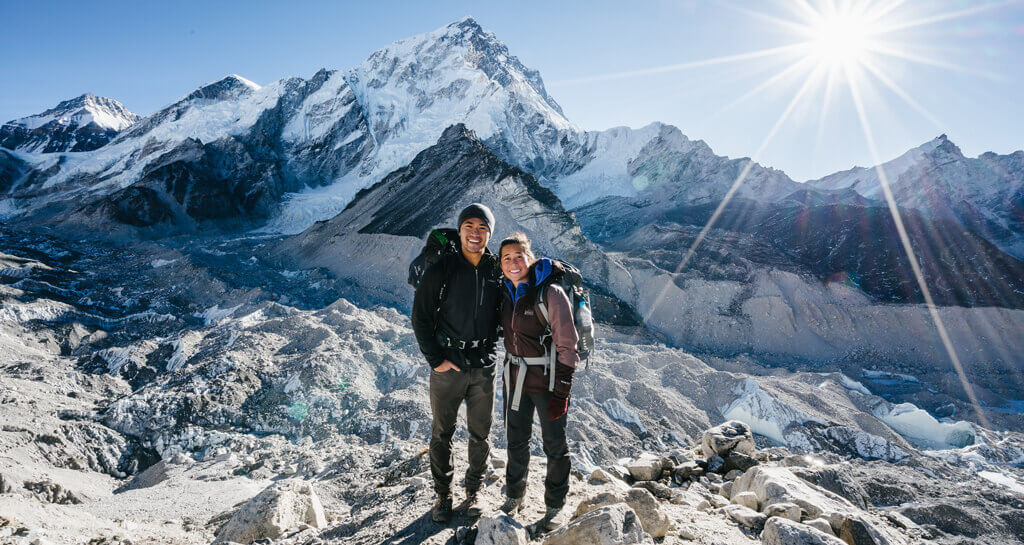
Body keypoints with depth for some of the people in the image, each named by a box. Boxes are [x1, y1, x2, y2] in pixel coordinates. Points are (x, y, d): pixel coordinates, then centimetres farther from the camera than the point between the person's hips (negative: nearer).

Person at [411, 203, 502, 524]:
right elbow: (421, 317, -4)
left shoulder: (497, 270, 2)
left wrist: (492, 351, 5)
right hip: (448, 366, -2)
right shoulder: (441, 270, -7)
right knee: (442, 434, 9)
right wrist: (435, 360, -9)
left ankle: (473, 491, 30)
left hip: (484, 366, 2)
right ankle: (443, 495, 25)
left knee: (480, 434, 12)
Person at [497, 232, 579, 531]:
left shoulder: (550, 293, -18)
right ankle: (514, 496, 39)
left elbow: (567, 347, -16)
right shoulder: (506, 292, 1)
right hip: (515, 378, 6)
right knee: (516, 441, 18)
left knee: (555, 446, 10)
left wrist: (561, 392, -17)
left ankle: (554, 505, 30)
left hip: (547, 380, -5)